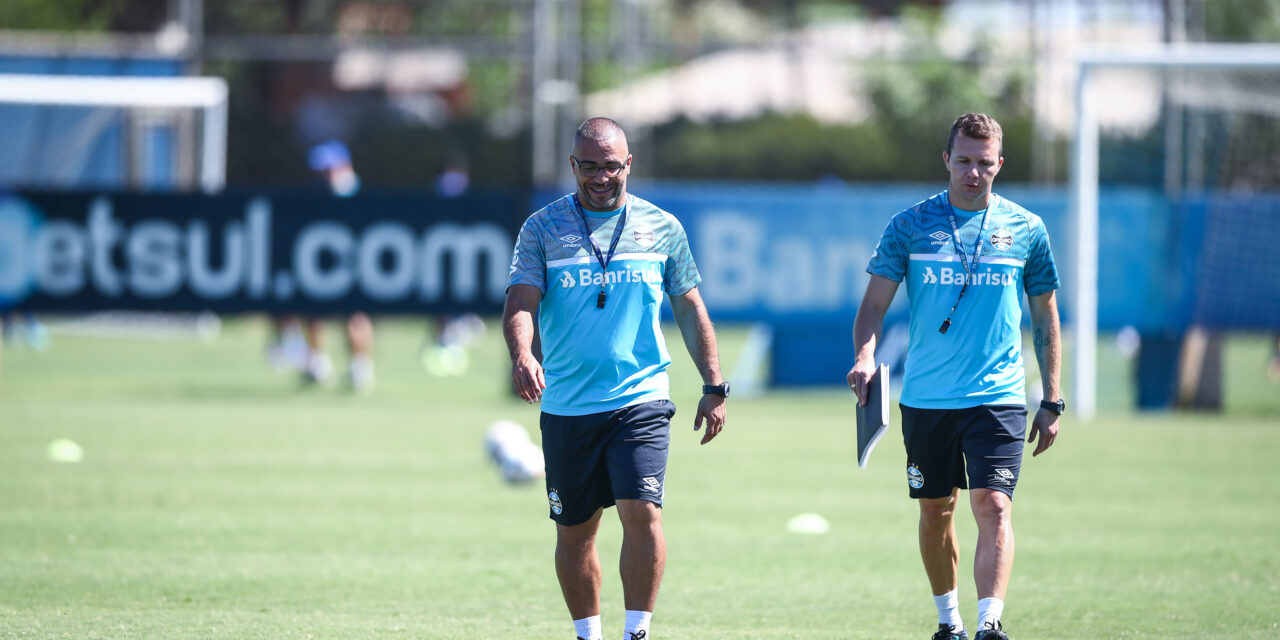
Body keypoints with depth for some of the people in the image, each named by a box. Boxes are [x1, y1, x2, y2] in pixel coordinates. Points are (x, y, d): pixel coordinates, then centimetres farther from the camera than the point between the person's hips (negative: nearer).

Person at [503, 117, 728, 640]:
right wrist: (522, 355, -28)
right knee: (574, 532, 7)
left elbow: (690, 309, 14)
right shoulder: (543, 228, 3)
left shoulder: (662, 228, 7)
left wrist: (714, 387, 12)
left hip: (641, 401, -1)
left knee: (642, 513, -17)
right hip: (566, 408, 1)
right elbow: (520, 301, -7)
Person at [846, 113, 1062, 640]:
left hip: (997, 398, -1)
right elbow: (875, 304, 1)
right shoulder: (911, 226, 2)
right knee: (935, 511, 10)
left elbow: (1045, 320, 11)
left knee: (992, 505, -16)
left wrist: (1051, 402, 9)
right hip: (925, 398, 1)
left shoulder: (1026, 230, 4)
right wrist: (864, 357, -19)